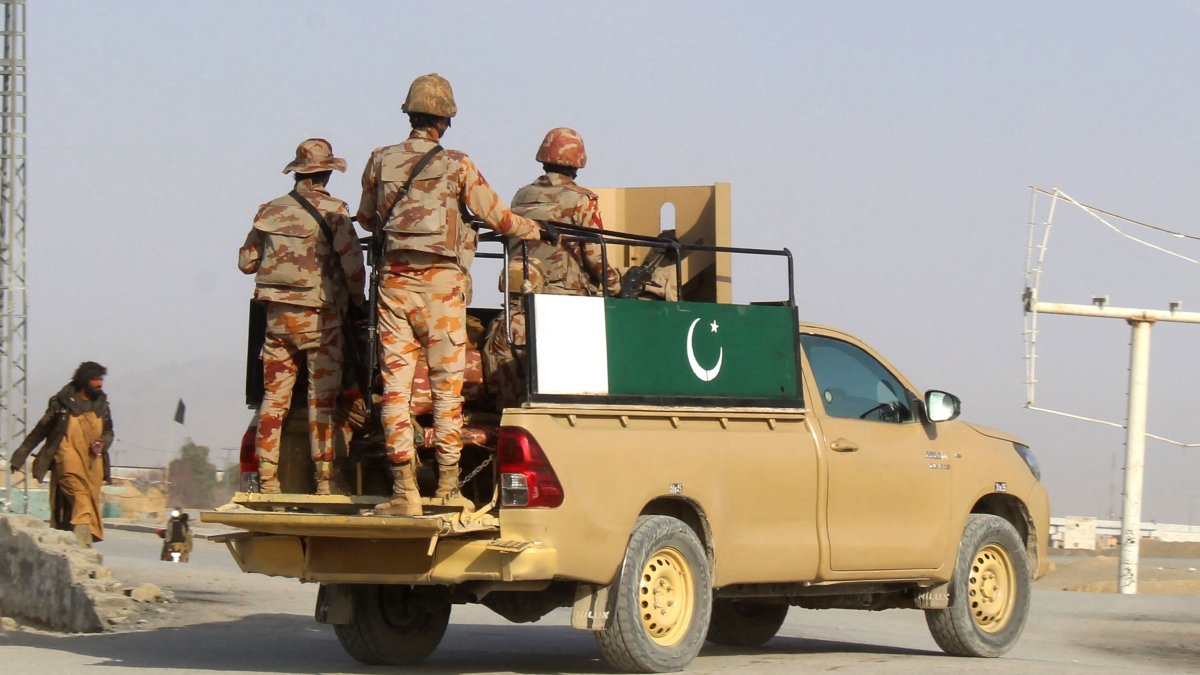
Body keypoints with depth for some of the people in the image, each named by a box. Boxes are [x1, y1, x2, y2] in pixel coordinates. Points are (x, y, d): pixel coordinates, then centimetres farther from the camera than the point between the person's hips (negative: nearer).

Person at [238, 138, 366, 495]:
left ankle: (267, 479, 6)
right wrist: (357, 302, 3)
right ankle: (324, 480, -2)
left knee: (274, 399, 7)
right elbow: (352, 263, -12)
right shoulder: (332, 210, -7)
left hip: (277, 316, 4)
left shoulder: (270, 210, 7)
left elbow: (247, 261, 13)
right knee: (322, 399, 0)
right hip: (320, 318, -4)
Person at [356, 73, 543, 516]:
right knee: (447, 384, 5)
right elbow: (497, 217, 6)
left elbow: (366, 218, 20)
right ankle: (447, 488, 6)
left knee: (396, 383, 2)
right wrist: (535, 230, 25)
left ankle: (405, 491, -3)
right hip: (440, 281, -2)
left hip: (394, 280, 2)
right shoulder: (456, 165, -3)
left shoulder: (381, 161, 5)